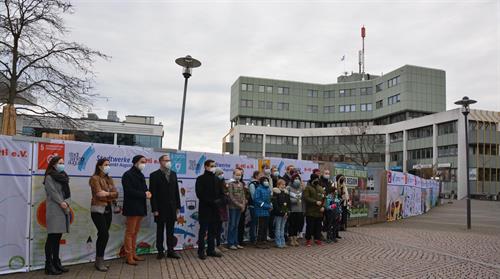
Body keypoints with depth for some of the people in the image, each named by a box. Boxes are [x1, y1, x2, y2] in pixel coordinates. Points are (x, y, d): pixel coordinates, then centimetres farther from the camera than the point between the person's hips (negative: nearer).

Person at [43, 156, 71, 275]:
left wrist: (66, 203, -4)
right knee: (52, 237, -6)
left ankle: (56, 263, 18)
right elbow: (53, 192, -13)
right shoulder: (49, 177, -3)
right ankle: (49, 266, -1)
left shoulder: (64, 177, 17)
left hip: (64, 210, 7)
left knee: (58, 237, 11)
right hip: (54, 210, -7)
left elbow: (68, 192, 12)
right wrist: (61, 203, -13)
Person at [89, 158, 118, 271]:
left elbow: (116, 194, 2)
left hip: (108, 209, 6)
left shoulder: (109, 179, 13)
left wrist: (106, 194, -13)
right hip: (98, 210, -6)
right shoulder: (95, 178, -7)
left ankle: (99, 260, 17)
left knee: (102, 235, 9)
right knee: (104, 234, -11)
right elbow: (99, 194, -17)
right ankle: (99, 261, 1)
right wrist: (110, 193, -7)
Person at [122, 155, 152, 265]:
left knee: (135, 232, 12)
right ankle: (129, 257, 3)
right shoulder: (128, 175, -8)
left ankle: (133, 254, 19)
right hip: (132, 207, -8)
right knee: (130, 232, -3)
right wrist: (144, 195, -15)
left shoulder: (140, 175, 17)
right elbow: (129, 191, -18)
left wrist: (147, 193, -7)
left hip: (140, 207, 8)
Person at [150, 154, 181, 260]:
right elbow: (153, 193, -9)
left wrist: (178, 206, 6)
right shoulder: (154, 175, -5)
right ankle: (160, 251, 17)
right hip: (160, 208, -4)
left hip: (172, 208, 4)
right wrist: (154, 209, -13)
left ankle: (170, 250, 17)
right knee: (160, 230, 7)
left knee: (170, 230, 9)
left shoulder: (173, 174, 9)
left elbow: (176, 191, 10)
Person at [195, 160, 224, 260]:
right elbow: (199, 194, -12)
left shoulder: (216, 179, 13)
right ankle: (201, 251, 9)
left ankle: (211, 250, 20)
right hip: (204, 209, -5)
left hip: (214, 209, 6)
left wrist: (219, 200, -5)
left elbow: (221, 192, 16)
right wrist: (211, 201, -18)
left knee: (213, 231, 10)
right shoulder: (201, 179, -4)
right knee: (203, 231, 1)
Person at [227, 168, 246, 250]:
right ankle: (230, 243, 7)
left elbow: (243, 195, 12)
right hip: (233, 207, -5)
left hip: (240, 207, 6)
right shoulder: (230, 184, -6)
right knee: (232, 225, 0)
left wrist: (243, 204, -2)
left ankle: (236, 242, 17)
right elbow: (231, 196, -12)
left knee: (236, 225, 12)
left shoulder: (241, 184, 11)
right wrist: (239, 204, -14)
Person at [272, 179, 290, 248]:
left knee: (282, 228, 12)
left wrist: (287, 211, 0)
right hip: (278, 213, -6)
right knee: (278, 228, 0)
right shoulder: (275, 192, -6)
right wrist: (280, 211, -16)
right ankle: (278, 243, 4)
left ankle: (282, 242, 16)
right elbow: (275, 203, -12)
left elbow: (288, 203, 13)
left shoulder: (286, 192, 14)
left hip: (285, 213, 6)